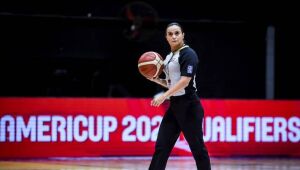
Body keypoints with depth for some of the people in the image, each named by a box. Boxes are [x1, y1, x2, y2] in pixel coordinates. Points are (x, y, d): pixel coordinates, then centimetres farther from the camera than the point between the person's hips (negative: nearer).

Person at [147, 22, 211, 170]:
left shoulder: (188, 54, -11)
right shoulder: (169, 56, 15)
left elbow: (185, 81, -21)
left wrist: (164, 96, -24)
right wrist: (156, 79, 6)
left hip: (188, 106, -8)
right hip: (174, 106, 8)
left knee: (197, 147, -3)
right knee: (161, 146, 4)